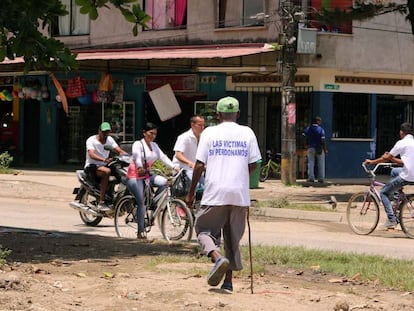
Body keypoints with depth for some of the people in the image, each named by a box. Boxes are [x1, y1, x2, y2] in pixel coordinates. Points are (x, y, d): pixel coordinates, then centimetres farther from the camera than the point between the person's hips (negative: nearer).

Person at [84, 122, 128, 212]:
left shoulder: (109, 139, 10)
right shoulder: (91, 140, -10)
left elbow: (120, 151, 0)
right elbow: (91, 155, -28)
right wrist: (104, 160, -46)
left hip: (104, 166, 6)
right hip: (91, 167, -6)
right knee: (107, 171, -37)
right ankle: (101, 203, -38)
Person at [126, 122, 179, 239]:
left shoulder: (154, 146, 13)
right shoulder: (138, 144, -10)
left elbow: (163, 157, 6)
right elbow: (136, 156, -29)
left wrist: (174, 167, -9)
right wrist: (140, 167, -50)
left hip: (147, 175, 7)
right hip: (135, 176, -7)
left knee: (163, 182, -19)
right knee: (141, 202, -13)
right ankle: (141, 231, -9)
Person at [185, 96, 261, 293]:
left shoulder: (209, 132, 1)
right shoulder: (247, 133, 6)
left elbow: (199, 165, -1)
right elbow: (253, 165, 6)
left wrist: (191, 193, 7)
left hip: (215, 193, -2)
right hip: (239, 193, 2)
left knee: (204, 229, 10)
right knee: (233, 237, 12)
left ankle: (218, 258, -20)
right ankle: (228, 282, 10)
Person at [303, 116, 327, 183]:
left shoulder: (308, 129, 2)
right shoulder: (321, 129, -8)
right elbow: (323, 141, -12)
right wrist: (325, 150, -7)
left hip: (311, 148, 2)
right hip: (319, 149, -2)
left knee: (311, 163, 5)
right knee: (321, 164, 6)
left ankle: (311, 178, -1)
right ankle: (321, 178, 5)